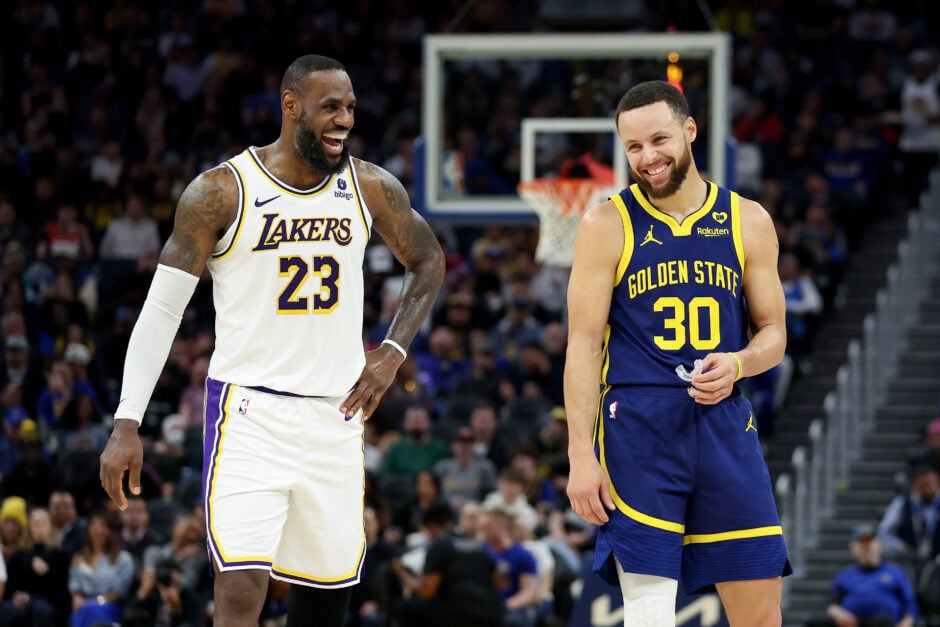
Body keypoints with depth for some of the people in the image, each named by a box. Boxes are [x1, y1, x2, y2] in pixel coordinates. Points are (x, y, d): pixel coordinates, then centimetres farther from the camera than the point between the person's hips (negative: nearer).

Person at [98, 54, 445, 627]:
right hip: (250, 410, -5)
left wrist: (393, 351, 7)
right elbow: (162, 307, -4)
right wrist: (127, 425, -10)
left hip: (336, 415, 5)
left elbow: (429, 262, 22)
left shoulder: (371, 189, 4)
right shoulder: (222, 192, -8)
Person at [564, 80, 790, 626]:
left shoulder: (748, 222, 8)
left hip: (725, 423, 3)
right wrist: (580, 455, -10)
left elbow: (773, 333, 14)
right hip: (638, 431, -3)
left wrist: (738, 364, -10)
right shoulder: (607, 226, 1)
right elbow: (583, 345, -1)